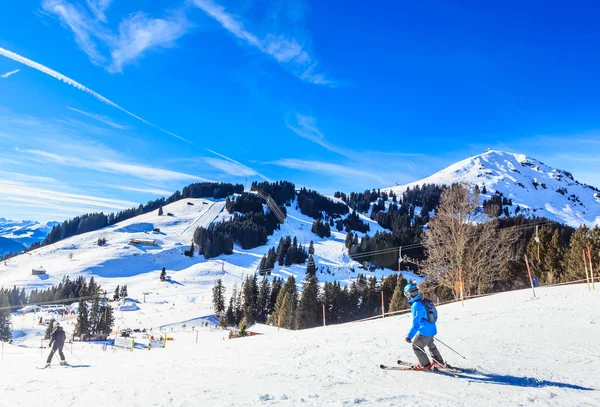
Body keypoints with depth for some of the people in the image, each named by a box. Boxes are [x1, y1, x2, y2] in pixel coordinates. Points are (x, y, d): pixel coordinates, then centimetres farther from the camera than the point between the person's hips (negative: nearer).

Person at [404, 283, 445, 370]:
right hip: (431, 329, 10)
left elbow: (416, 323, -30)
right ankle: (439, 362, 42)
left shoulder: (416, 305, -27)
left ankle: (426, 365, 16)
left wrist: (409, 336, -28)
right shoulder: (422, 301, 3)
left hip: (425, 331, -10)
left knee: (416, 346, 8)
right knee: (431, 345, 30)